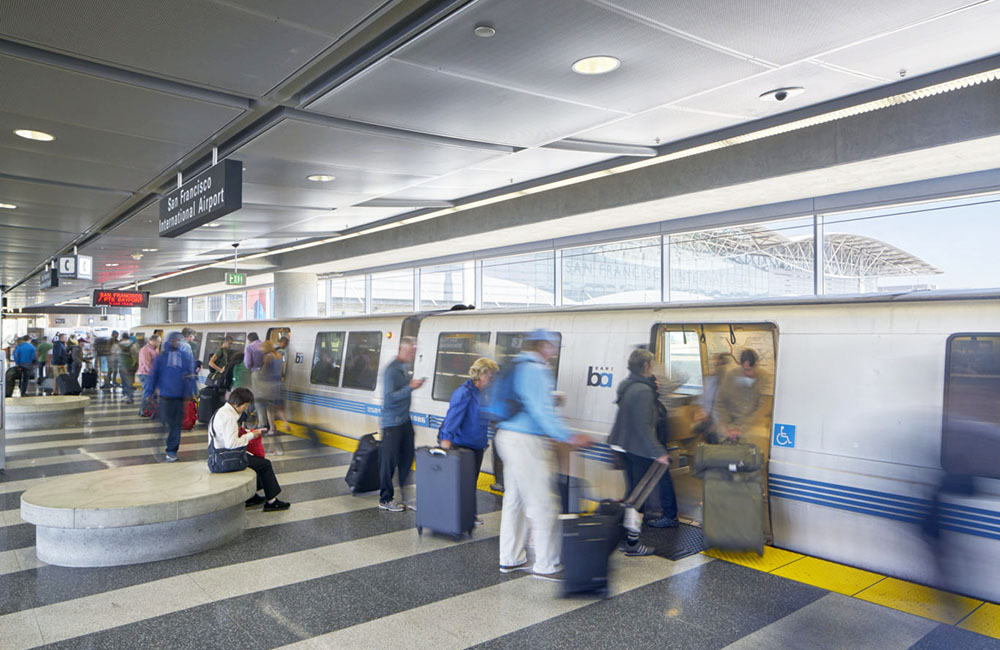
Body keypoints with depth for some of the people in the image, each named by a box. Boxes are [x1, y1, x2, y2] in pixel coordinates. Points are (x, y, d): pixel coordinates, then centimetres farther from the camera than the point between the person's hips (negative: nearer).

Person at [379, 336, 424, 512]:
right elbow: (389, 397, -26)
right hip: (392, 423, -9)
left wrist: (414, 384, 6)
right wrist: (410, 387, -29)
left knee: (407, 456, 14)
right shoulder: (391, 370, -18)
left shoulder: (405, 367, 9)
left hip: (405, 420, 9)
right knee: (389, 460, -1)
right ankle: (386, 499, 10)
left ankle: (404, 492, 29)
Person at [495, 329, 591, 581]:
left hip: (508, 437, 11)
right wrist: (568, 437, -21)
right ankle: (546, 566, 6)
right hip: (528, 442, -11)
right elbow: (542, 410, -22)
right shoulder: (535, 370, -15)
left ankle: (510, 558, 26)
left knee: (514, 499, 16)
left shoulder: (517, 367, 16)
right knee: (543, 504, -2)